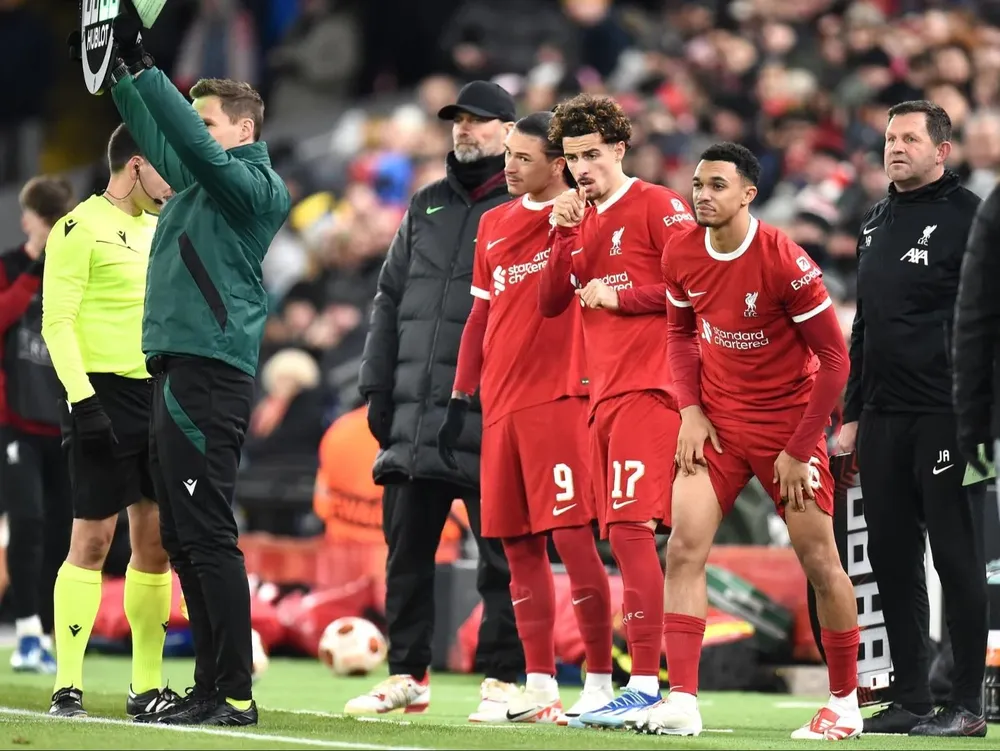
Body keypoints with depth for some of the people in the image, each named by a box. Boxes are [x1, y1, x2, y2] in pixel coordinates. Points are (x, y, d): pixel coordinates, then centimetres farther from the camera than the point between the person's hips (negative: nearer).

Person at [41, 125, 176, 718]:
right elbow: (58, 321, -12)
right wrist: (81, 397, -21)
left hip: (156, 396, 8)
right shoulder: (82, 228, -7)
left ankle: (148, 688, 11)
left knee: (156, 542, 6)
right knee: (92, 540, -8)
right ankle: (68, 686, -5)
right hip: (105, 396, -7)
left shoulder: (156, 231, 17)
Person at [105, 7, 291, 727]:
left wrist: (142, 65, -18)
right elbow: (161, 135, 24)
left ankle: (235, 693, -12)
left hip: (209, 374, -10)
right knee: (183, 539, 10)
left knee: (206, 535, -12)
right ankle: (211, 687, 13)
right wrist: (120, 67, 14)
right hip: (179, 369, 10)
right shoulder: (200, 181, 19)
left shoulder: (255, 185, -5)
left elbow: (194, 143, -18)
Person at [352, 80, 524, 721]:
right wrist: (378, 386, 10)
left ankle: (502, 680, 4)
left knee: (501, 554, -1)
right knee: (406, 550, 7)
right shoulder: (425, 207, 18)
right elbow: (391, 300, 19)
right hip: (416, 415, 6)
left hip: (491, 421, -6)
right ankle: (407, 676, 15)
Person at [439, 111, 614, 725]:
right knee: (519, 546, 6)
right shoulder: (495, 225, 16)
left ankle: (600, 681, -4)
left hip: (559, 394, -6)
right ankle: (540, 685, 10)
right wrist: (460, 397, 18)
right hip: (501, 402, 6)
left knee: (571, 536, -10)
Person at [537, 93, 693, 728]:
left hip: (647, 390, -8)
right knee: (625, 536, 7)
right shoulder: (583, 219, 19)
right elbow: (550, 303, 13)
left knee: (630, 528, -15)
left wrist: (618, 296, -10)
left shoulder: (657, 206, -5)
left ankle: (647, 685, -16)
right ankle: (642, 682, 9)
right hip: (603, 392, 8)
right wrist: (563, 234, 2)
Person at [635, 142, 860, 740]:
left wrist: (799, 450, -14)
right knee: (684, 546, -11)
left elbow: (834, 359, -14)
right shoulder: (682, 253, -4)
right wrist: (690, 410, -1)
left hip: (788, 423, -4)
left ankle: (845, 702, 17)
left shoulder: (785, 261, -19)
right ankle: (683, 702, -13)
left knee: (820, 561, 1)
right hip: (716, 422, 4)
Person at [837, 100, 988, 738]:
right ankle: (911, 698, 14)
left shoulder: (966, 216, -6)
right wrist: (853, 412, 19)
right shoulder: (877, 224, 17)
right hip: (883, 417, 8)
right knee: (891, 558, 8)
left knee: (956, 555, -4)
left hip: (945, 417, -8)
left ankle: (968, 704, -1)